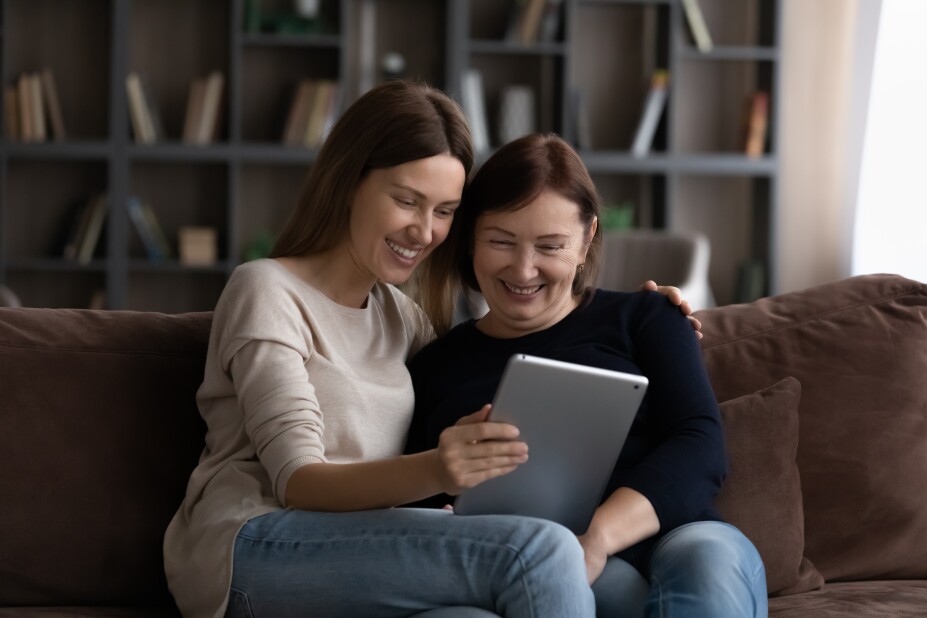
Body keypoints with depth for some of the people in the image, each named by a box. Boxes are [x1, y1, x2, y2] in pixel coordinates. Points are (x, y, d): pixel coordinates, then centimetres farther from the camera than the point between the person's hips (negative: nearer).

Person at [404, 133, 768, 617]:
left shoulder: (643, 320, 19)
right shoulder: (432, 368, 23)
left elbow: (699, 445, 2)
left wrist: (598, 537, -16)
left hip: (673, 537, 1)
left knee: (706, 559, -38)